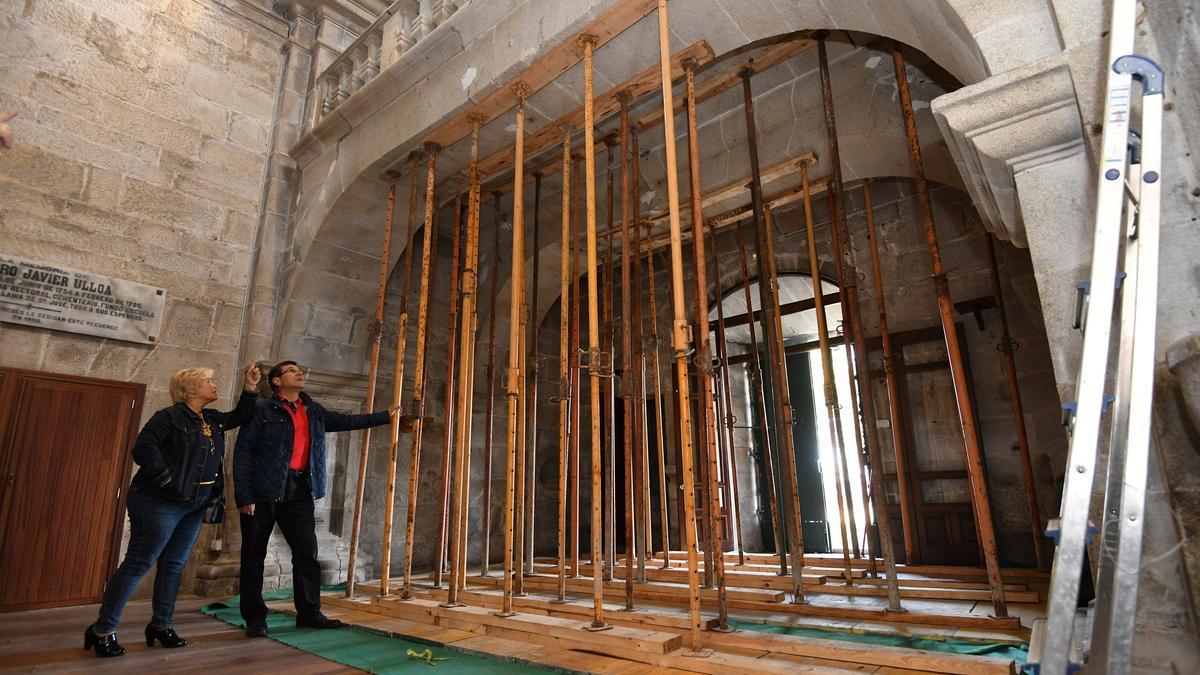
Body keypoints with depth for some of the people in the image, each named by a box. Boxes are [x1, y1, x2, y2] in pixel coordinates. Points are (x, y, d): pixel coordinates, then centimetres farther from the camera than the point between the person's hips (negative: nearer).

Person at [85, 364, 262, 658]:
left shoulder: (212, 420, 13)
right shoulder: (169, 416, -10)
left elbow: (241, 416, 23)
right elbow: (143, 447, -19)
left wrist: (250, 388, 10)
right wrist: (165, 478, -19)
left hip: (193, 507, 8)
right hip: (160, 504, -8)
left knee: (173, 566, 13)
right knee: (138, 564, -3)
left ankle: (160, 626, 23)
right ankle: (102, 630, 9)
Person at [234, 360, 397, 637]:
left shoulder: (314, 411, 12)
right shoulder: (262, 410, -6)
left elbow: (347, 421, 20)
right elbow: (243, 451, -9)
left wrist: (386, 416, 21)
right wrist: (244, 496, -15)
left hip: (298, 492, 5)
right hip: (263, 492, -5)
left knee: (307, 552, 5)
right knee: (254, 555, 6)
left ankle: (309, 612, 15)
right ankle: (254, 617, 19)